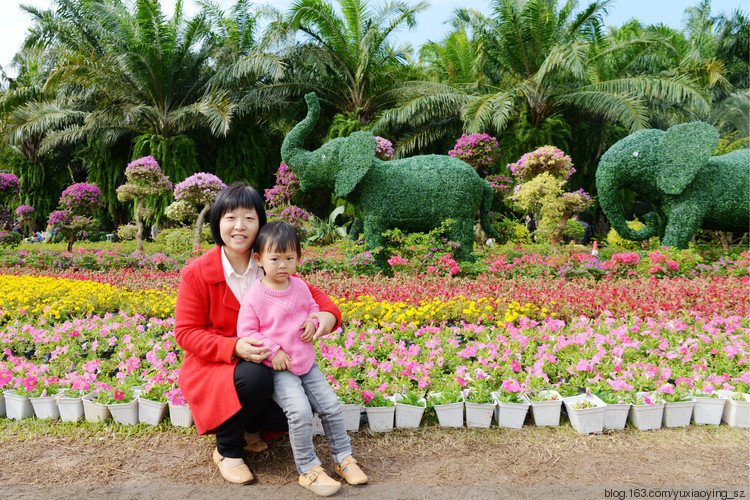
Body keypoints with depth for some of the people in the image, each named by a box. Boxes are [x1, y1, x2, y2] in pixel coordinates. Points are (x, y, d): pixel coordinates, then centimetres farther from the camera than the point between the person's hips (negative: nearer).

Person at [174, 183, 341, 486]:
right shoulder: (196, 273, -12)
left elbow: (310, 293, 5)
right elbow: (186, 333, -12)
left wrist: (329, 314, -20)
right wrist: (234, 347, -30)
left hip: (263, 363, 4)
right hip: (211, 367, -3)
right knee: (255, 378, -35)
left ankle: (248, 427, 15)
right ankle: (227, 450, -5)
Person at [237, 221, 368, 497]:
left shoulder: (299, 286, 2)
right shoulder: (255, 296, -12)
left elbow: (313, 308, 19)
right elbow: (246, 332, -8)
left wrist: (313, 322, -4)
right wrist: (273, 351, -17)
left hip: (307, 363, 5)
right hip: (277, 368, -5)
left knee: (331, 406, 0)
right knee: (300, 411, -22)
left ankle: (344, 457, 19)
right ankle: (308, 469, -3)